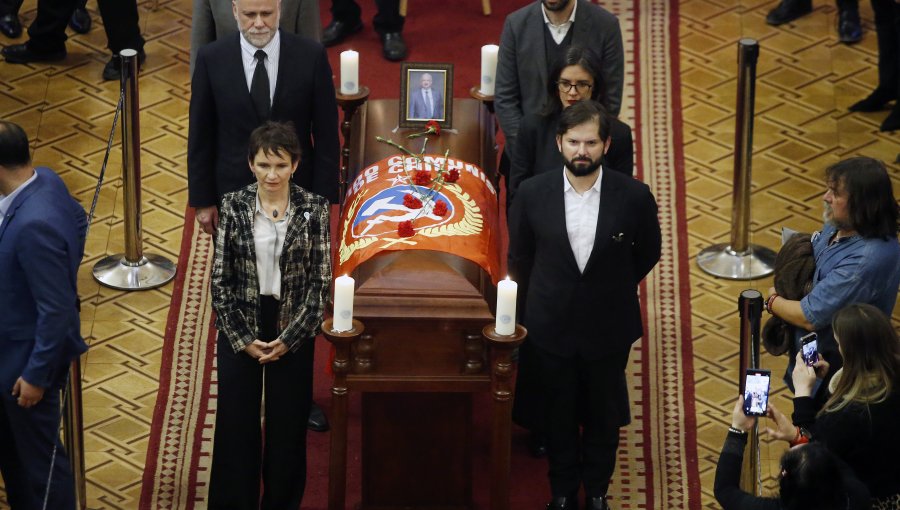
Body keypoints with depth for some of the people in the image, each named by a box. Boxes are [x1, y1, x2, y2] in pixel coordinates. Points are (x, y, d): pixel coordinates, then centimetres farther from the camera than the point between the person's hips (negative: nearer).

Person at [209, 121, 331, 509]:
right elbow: (220, 279, -4)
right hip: (240, 331, 0)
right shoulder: (234, 206, -6)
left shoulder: (313, 209, -7)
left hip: (293, 332, 0)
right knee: (236, 421, 5)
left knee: (287, 424, 7)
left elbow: (320, 281, -6)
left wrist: (288, 339, -10)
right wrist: (243, 338, -9)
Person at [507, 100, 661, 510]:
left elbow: (648, 253, 4)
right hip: (551, 327, 1)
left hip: (607, 328, 0)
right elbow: (519, 257, 3)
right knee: (558, 415, 17)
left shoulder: (633, 196, -15)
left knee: (603, 415, 16)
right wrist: (533, 311, 11)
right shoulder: (533, 193, -13)